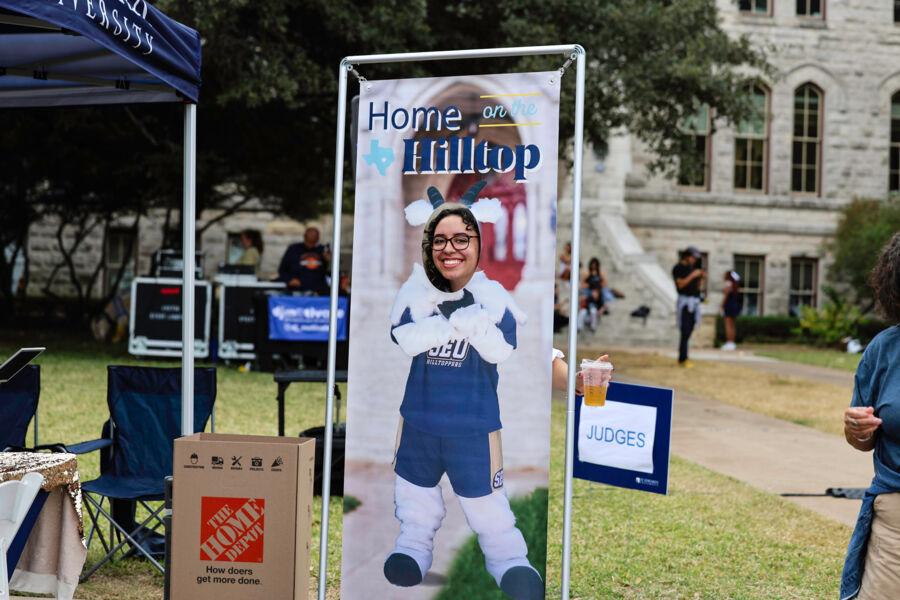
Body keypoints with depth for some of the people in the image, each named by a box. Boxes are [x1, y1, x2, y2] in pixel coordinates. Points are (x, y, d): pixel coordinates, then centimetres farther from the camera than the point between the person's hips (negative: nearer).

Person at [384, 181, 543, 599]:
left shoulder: (493, 295, -11)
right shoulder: (417, 291, -5)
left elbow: (500, 351, -24)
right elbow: (407, 340, -19)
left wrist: (469, 310, -34)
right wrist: (457, 319, -27)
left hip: (474, 422, -3)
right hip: (419, 417, 3)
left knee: (487, 504, -1)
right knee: (414, 494, 20)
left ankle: (510, 560, 18)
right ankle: (414, 545, 41)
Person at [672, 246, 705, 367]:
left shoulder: (692, 268, 18)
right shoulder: (677, 268, -4)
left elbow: (697, 287, 15)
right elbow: (680, 284, -16)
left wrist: (701, 278, -2)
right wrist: (692, 275, -18)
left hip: (694, 302, 7)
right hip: (684, 301, -7)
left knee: (688, 332, 5)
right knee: (685, 332, -14)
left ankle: (682, 359, 9)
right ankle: (683, 359, -15)